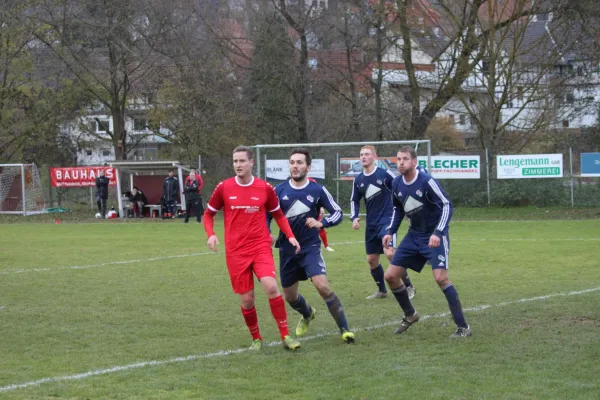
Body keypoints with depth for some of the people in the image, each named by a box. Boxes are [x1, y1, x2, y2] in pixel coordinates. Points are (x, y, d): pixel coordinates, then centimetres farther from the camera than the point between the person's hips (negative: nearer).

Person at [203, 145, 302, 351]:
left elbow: (278, 214, 14)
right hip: (236, 251, 1)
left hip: (261, 247, 0)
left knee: (271, 287, -21)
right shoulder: (224, 188, -1)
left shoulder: (265, 188, 0)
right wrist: (210, 234, -7)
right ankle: (256, 339, 22)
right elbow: (208, 213, 11)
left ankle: (285, 336, -10)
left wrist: (290, 236, 1)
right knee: (246, 299, 0)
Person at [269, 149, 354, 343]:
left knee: (322, 286, -24)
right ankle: (307, 314, 49)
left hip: (310, 247, -3)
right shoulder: (279, 190, -3)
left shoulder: (317, 190, -6)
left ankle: (344, 329, -13)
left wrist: (321, 223, -21)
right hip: (287, 249, 3)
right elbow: (267, 215, 6)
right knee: (290, 296, 13)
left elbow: (338, 213, -2)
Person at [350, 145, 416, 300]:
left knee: (390, 253, -21)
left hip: (387, 220, -6)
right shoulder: (358, 180, 7)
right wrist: (354, 217, 3)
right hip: (371, 224, 6)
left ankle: (409, 286, -8)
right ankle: (382, 290, 25)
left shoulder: (384, 174, -9)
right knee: (371, 259, 7)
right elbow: (354, 201, 18)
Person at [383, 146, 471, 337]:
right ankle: (410, 315, 28)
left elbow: (447, 206, -20)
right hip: (414, 236, 7)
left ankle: (463, 327, -13)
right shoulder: (396, 184, 0)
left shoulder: (426, 181, -21)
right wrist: (390, 232, 6)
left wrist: (438, 233, -29)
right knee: (391, 276, 5)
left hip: (434, 237, -7)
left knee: (440, 278, -22)